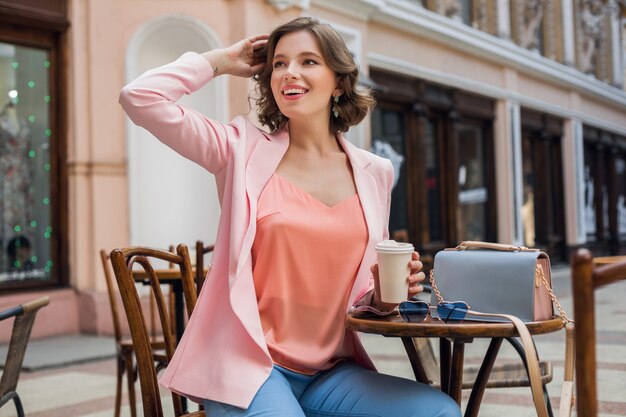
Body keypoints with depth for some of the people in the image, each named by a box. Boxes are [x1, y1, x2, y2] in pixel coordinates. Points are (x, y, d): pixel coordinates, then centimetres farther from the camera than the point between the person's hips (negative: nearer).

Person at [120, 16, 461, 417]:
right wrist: (222, 60, 4)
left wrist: (385, 294, -6)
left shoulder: (374, 173, 8)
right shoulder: (243, 149, 1)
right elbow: (140, 97, -7)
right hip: (247, 364, -3)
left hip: (330, 372, 4)